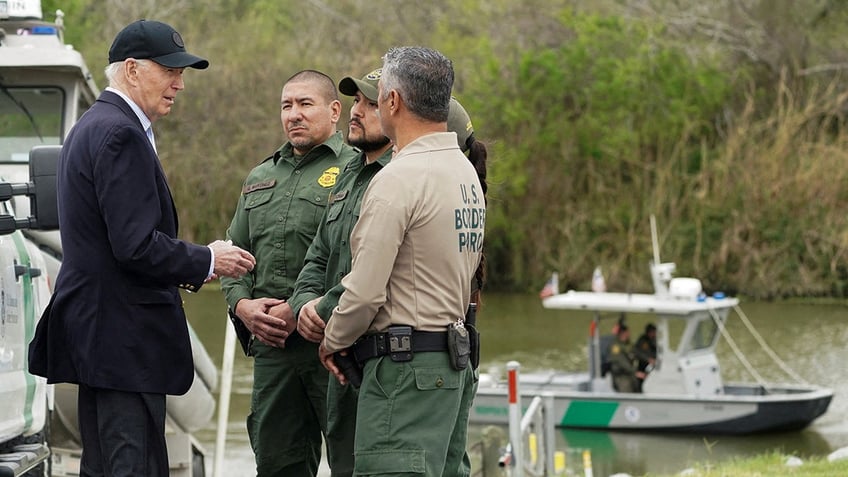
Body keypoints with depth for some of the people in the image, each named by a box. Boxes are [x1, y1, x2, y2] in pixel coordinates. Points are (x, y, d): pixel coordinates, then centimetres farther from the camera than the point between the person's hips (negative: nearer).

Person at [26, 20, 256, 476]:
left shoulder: (92, 127, 18)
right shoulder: (121, 134, -16)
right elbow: (136, 246, -22)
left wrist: (182, 269, 13)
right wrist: (207, 261, -9)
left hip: (96, 332, 11)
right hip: (123, 334, -11)